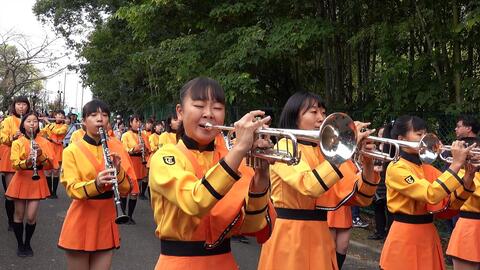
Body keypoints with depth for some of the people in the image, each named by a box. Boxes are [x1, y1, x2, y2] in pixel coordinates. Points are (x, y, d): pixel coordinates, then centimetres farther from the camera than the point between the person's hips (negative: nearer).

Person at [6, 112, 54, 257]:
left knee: (31, 217, -2)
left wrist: (40, 154, -22)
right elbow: (15, 165, -13)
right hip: (21, 180, 0)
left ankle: (28, 243, 21)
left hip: (37, 181, 0)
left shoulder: (44, 142, 1)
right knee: (19, 215, 7)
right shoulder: (17, 143, -3)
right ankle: (20, 244, 25)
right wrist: (27, 161, -33)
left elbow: (49, 164, -5)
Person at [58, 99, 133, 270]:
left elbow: (127, 189, 0)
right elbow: (72, 189, -15)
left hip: (107, 221, 3)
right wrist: (96, 184, -34)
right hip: (81, 223, -3)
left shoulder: (117, 149, 4)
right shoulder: (72, 151, -5)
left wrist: (118, 170, -19)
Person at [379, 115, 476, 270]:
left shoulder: (428, 169, 10)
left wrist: (468, 176, -12)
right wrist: (456, 164, -23)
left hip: (428, 236, 7)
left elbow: (452, 201, 2)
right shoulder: (396, 168, -13)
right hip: (406, 237, -7)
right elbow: (431, 195, -26)